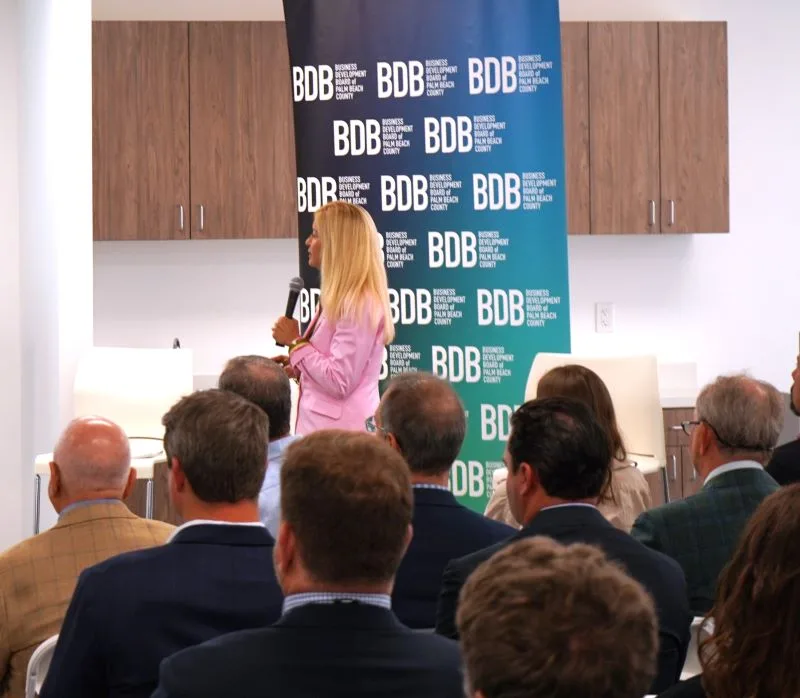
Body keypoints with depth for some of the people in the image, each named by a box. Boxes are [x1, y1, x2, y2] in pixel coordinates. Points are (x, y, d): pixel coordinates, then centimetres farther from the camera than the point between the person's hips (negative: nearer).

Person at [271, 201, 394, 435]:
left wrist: (296, 342, -11)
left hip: (341, 434, -10)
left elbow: (339, 382, -21)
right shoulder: (339, 299, 15)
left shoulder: (359, 303, -17)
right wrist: (297, 367, 6)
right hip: (327, 427, 10)